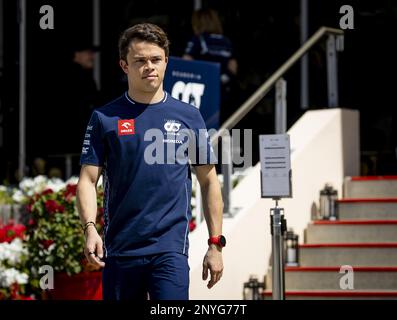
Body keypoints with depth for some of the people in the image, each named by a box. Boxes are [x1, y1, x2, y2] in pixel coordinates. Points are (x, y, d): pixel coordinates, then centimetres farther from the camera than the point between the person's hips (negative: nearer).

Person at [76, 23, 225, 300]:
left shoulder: (189, 116, 7)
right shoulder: (104, 118, 5)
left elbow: (209, 181, 10)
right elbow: (88, 180, 3)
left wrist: (216, 244, 6)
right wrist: (90, 228, -15)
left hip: (170, 248, -1)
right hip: (119, 248, 1)